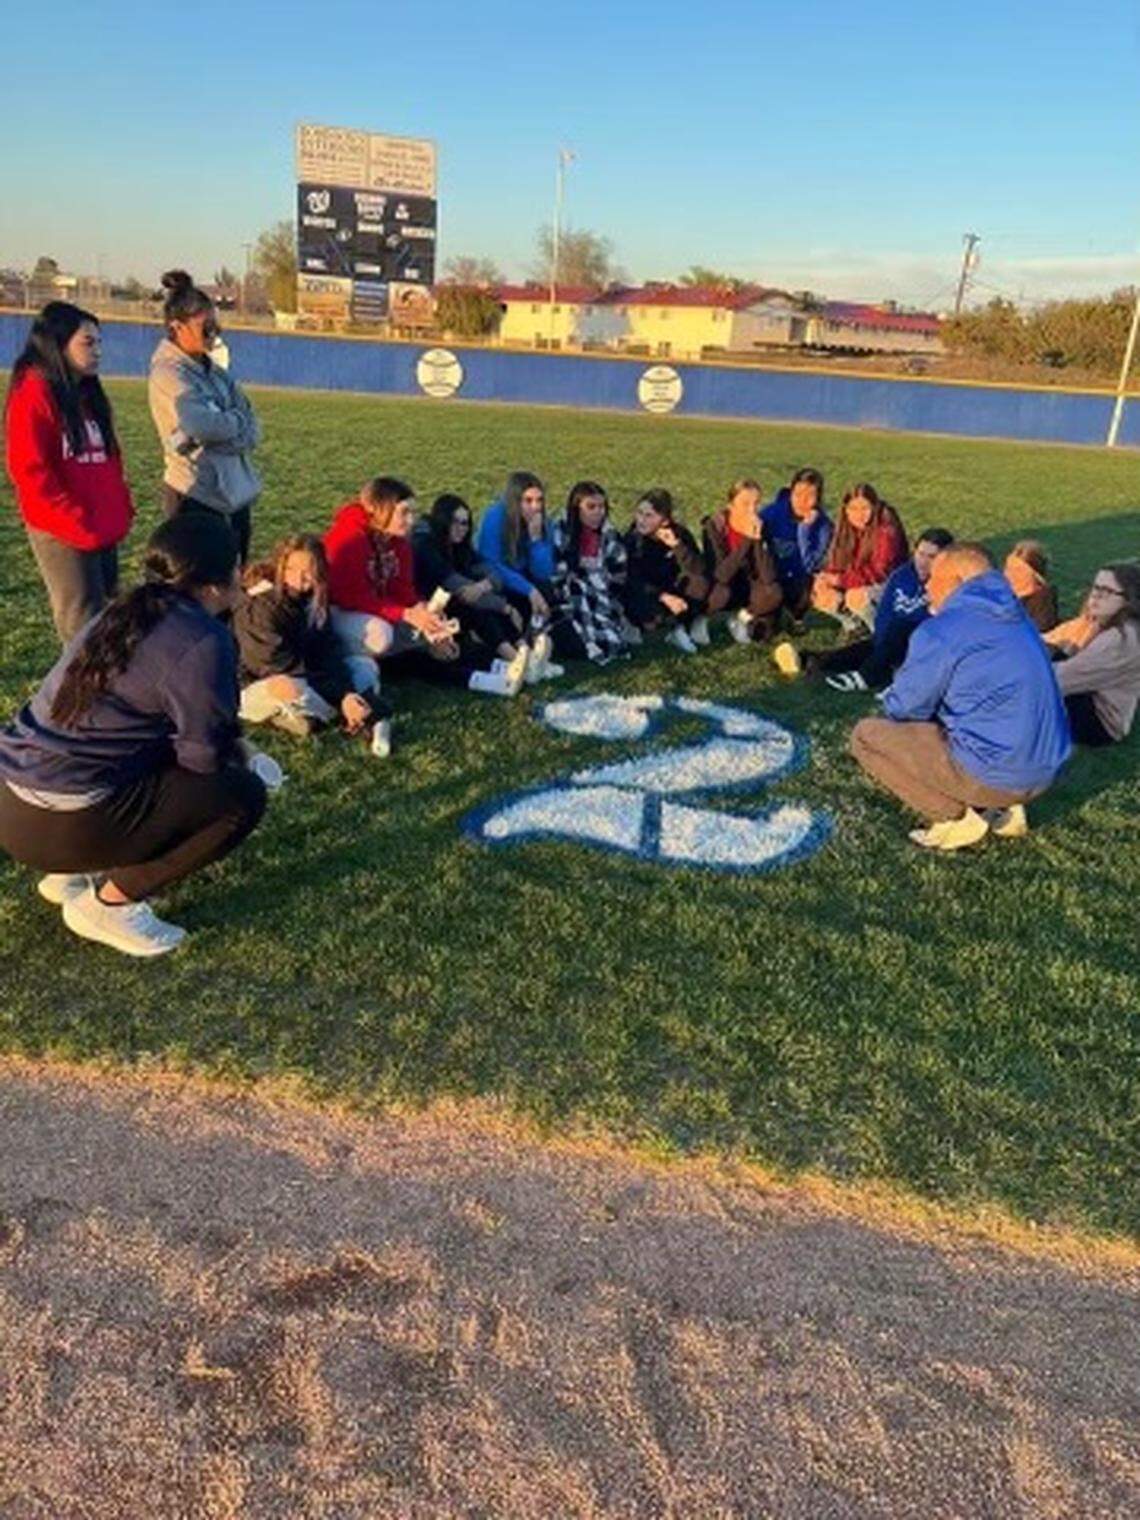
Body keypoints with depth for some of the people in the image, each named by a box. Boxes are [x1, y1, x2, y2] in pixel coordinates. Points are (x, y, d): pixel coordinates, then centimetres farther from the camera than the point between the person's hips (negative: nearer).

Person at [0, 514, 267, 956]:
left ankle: (76, 871, 18)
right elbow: (205, 758, -11)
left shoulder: (123, 613, 12)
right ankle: (107, 903, 1)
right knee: (242, 795, -2)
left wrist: (229, 745, 22)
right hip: (64, 822, -9)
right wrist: (237, 759, 10)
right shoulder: (203, 642, -14)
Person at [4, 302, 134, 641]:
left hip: (104, 530, 8)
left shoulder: (89, 394, 14)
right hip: (64, 535, -8)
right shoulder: (34, 394, -10)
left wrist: (121, 511, 7)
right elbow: (30, 471, -16)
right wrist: (78, 523, -17)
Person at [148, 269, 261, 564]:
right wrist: (236, 420, -4)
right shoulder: (169, 374, -9)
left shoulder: (214, 370, 13)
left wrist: (220, 426, -13)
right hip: (197, 496, -7)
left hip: (237, 492, 8)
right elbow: (203, 426, -23)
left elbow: (252, 430, 6)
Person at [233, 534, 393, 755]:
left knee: (365, 667, 0)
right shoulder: (260, 607, -24)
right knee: (289, 688, -40)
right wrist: (341, 699, -30)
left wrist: (346, 693, -27)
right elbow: (284, 668, -27)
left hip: (303, 678, 8)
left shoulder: (312, 601, -3)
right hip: (257, 687, -8)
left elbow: (328, 653, -9)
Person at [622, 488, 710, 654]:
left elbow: (699, 572, -21)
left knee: (698, 585, -27)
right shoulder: (632, 538, -11)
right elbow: (633, 580, -17)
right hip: (647, 597, -1)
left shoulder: (679, 534, -10)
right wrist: (664, 597, -31)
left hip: (674, 594, 1)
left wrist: (677, 545, -35)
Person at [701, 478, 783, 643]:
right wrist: (746, 540, -35)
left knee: (774, 593, -27)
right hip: (720, 590, -3)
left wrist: (758, 540, -33)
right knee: (722, 593, -36)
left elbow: (768, 578, -23)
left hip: (747, 589, 3)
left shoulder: (759, 527, -13)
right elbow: (720, 575, -31)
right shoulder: (714, 526, -20)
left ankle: (742, 616, 3)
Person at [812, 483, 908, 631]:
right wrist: (826, 576, -21)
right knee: (820, 595, -13)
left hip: (887, 587, -7)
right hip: (858, 585, 7)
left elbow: (880, 572, -26)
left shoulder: (887, 530, -21)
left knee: (856, 597, -35)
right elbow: (836, 563, 3)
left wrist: (841, 580, -29)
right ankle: (854, 623, 10)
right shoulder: (846, 529, 0)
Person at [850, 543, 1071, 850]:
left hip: (995, 775, -8)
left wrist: (892, 695, 19)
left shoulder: (940, 632, -12)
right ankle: (1003, 808, 15)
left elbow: (901, 709, -4)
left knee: (866, 735, 3)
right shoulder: (1015, 619, 13)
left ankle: (958, 816, -1)